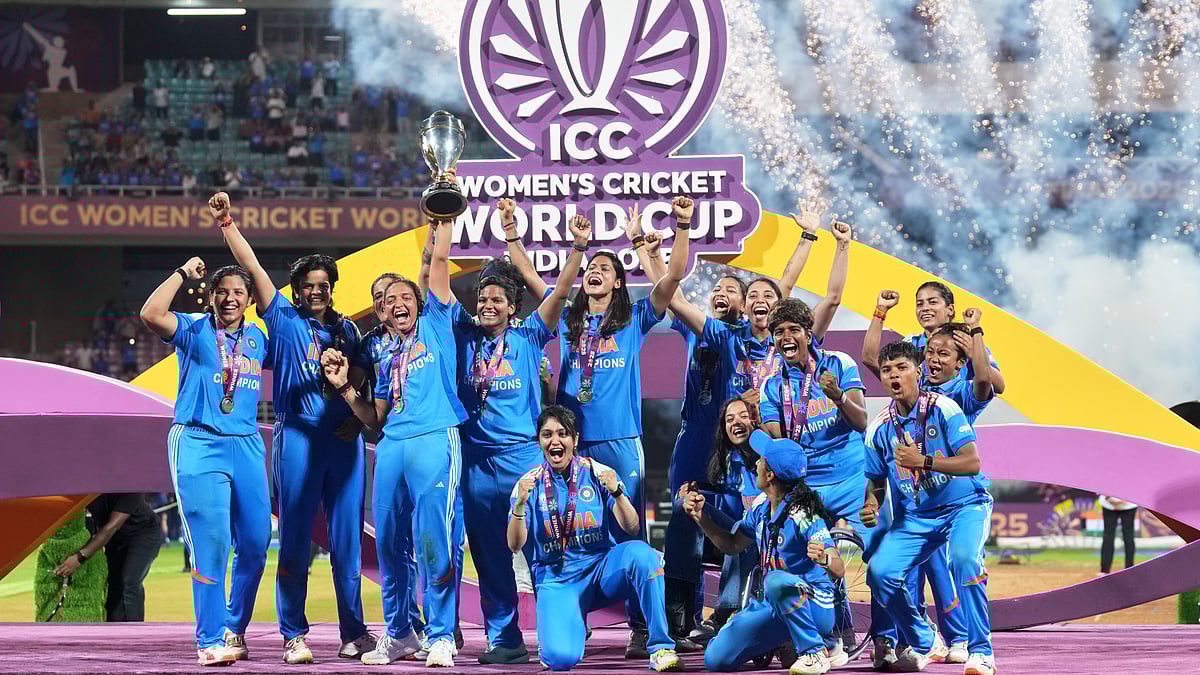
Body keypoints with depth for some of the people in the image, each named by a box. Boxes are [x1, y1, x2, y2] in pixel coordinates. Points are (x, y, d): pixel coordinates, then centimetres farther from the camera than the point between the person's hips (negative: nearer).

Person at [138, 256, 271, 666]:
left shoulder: (258, 338, 15)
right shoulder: (193, 330, 1)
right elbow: (151, 314, -17)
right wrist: (183, 273, -11)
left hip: (247, 446, 5)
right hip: (199, 444, -5)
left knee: (255, 543, 5)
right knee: (211, 543, -11)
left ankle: (235, 629, 23)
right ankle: (210, 640, -8)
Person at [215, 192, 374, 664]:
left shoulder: (347, 329, 15)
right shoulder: (285, 320, 6)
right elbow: (252, 268, 0)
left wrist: (357, 417, -3)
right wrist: (226, 223, -6)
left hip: (344, 440, 3)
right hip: (297, 436, -2)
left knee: (347, 539, 3)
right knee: (295, 540, -2)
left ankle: (353, 632, 7)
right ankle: (293, 635, 1)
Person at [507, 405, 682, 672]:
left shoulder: (598, 473, 0)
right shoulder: (529, 484, 1)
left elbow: (632, 530, -5)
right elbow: (514, 545, -5)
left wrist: (616, 492, -23)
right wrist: (520, 503, -22)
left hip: (602, 569, 0)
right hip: (557, 580, 0)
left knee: (640, 552, -34)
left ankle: (661, 648, -26)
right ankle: (574, 626, 15)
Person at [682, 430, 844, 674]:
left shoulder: (803, 514, -21)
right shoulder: (760, 506, 3)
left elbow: (839, 570, -30)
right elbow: (732, 545, 18)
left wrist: (824, 559, -53)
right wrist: (700, 517, 5)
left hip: (816, 608, -8)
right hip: (774, 606, 8)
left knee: (777, 580, -41)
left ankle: (814, 653, -22)